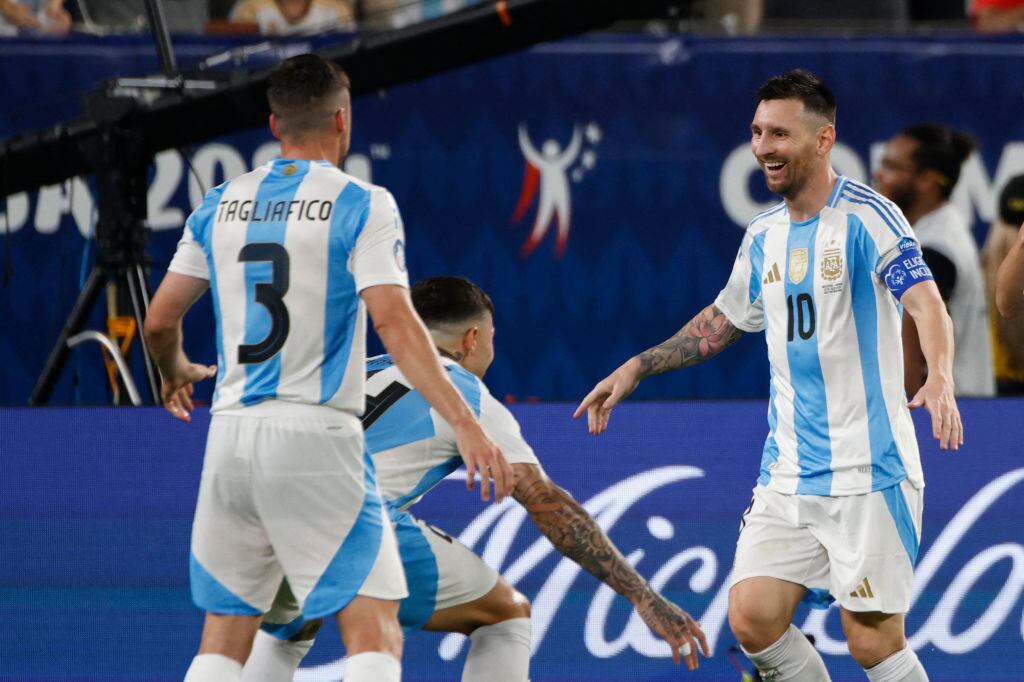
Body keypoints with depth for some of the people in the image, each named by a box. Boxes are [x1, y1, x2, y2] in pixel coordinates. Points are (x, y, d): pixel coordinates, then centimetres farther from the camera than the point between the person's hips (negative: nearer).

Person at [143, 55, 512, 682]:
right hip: (315, 439, -5)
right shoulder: (361, 206, -4)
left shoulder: (220, 206, 11)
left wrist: (176, 373, 38)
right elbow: (393, 322, -16)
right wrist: (465, 424, -19)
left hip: (232, 436, 5)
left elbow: (160, 322, 16)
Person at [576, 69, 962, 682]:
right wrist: (636, 369, 23)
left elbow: (927, 304, -23)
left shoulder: (866, 216, -9)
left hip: (869, 471, -6)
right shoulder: (764, 236, 12)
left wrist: (940, 380, -41)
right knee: (754, 618, -5)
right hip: (789, 473, 6)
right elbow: (721, 322, 29)